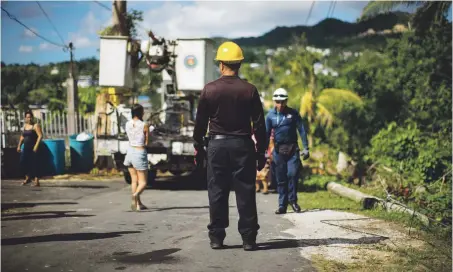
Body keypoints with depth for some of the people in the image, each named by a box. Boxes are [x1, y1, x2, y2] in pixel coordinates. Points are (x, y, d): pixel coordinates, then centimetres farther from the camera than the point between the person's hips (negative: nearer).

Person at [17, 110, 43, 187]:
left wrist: (36, 146, -22)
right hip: (26, 148, 7)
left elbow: (40, 136, -15)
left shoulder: (35, 126, -6)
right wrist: (19, 146, 18)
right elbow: (22, 137, 24)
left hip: (33, 148, -7)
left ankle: (36, 181, -3)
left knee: (33, 164, -7)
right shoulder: (25, 126, 15)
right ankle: (27, 178, 23)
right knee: (22, 162, 4)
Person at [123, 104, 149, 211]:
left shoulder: (128, 124, 3)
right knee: (143, 182, 0)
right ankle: (135, 194, -30)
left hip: (130, 151, 5)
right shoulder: (144, 126, -11)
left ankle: (138, 204, 16)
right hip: (140, 153, -5)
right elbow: (146, 143, -5)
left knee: (134, 180, 16)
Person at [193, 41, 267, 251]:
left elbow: (200, 121, 3)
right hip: (243, 145, 0)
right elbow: (259, 124, 0)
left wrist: (198, 145, 14)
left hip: (217, 144, 0)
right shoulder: (249, 90, -2)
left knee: (217, 192, 6)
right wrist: (261, 151, 7)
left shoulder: (209, 90, -2)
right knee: (245, 193, 4)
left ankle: (216, 237, 9)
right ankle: (248, 238, 5)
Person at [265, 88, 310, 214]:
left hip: (292, 148, -1)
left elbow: (301, 130, 1)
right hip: (278, 150, 1)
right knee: (281, 179, 4)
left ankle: (293, 200, 3)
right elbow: (266, 133, 8)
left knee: (293, 174, -14)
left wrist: (305, 148, -5)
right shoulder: (270, 115, 4)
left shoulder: (293, 113, 0)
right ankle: (282, 205, 10)